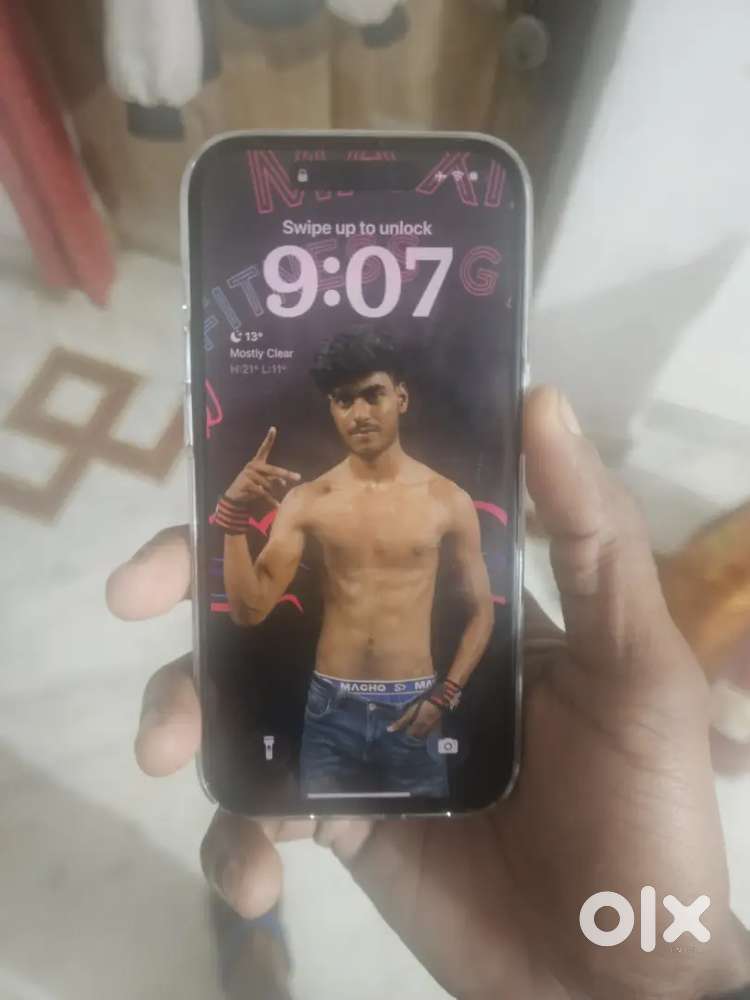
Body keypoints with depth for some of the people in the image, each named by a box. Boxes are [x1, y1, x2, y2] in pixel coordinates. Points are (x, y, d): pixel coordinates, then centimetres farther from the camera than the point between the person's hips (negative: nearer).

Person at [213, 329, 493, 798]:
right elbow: (250, 610, -8)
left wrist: (445, 696, -6)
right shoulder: (306, 500, -4)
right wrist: (234, 515, -19)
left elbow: (481, 610, 4)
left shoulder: (449, 500, -6)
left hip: (411, 710, 0)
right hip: (331, 711, 0)